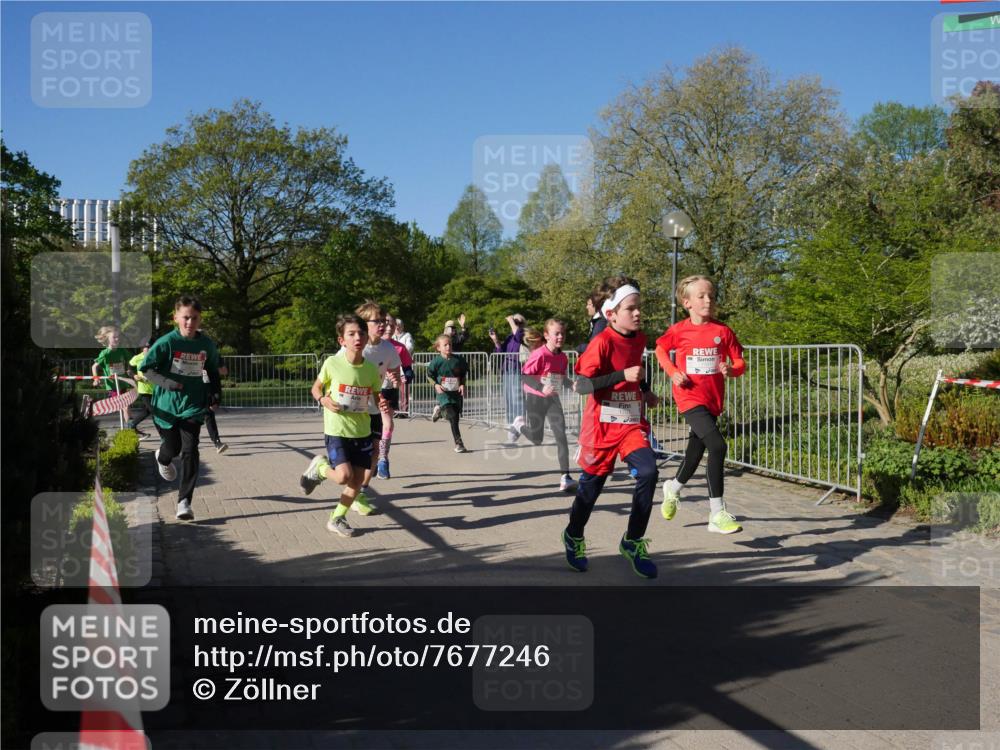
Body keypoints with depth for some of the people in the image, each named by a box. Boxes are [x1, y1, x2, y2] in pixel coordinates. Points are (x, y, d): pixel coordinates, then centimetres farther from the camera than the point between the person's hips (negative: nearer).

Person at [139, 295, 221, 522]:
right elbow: (145, 369, -9)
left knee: (190, 450, -12)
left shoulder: (207, 344, -1)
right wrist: (170, 384, -16)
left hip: (193, 404, 1)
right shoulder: (166, 342, -12)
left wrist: (215, 392, 11)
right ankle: (163, 459, 53)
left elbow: (213, 370, 18)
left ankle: (184, 502, -8)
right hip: (167, 405, -1)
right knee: (173, 447, 13)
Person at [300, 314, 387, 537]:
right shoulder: (332, 364, -11)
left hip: (362, 432, 4)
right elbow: (316, 388, 4)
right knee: (344, 476, -17)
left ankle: (336, 519, 26)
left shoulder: (371, 368, -3)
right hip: (336, 430, -4)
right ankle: (319, 467, 16)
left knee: (358, 480, 5)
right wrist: (323, 399, -17)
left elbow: (377, 397, 9)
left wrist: (384, 405, -14)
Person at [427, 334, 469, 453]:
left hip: (456, 393, 4)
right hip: (444, 393, -4)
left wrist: (462, 385, -3)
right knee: (453, 418, -14)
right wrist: (436, 385, -13)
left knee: (457, 416, 14)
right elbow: (429, 375, 3)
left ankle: (439, 410, 45)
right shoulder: (436, 361, -8)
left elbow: (464, 374, 12)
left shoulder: (459, 359, -2)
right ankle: (458, 444, -9)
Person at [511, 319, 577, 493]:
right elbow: (524, 376, -21)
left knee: (561, 435, -9)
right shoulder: (539, 354, -20)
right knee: (537, 440, 7)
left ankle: (565, 477, -8)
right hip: (535, 398, -4)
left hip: (553, 399, 5)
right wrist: (541, 388, -32)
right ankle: (520, 423, 41)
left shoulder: (563, 357, -1)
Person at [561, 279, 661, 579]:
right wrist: (623, 375, -30)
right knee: (592, 482, 7)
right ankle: (573, 536, 36)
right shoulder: (602, 342, -16)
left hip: (631, 423, 5)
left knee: (648, 472, -15)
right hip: (602, 425, -5)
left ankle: (632, 542, 0)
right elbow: (581, 385, -24)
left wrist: (645, 392, 14)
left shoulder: (639, 339, 5)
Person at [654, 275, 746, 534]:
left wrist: (731, 369, -19)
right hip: (690, 398, -4)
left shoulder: (723, 331, 0)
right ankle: (717, 514, -15)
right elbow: (660, 349, 13)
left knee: (696, 450, 19)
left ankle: (674, 487, 50)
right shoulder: (679, 330, -4)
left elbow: (740, 363, 4)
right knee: (717, 445, -22)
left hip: (713, 399, 4)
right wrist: (673, 372, -2)